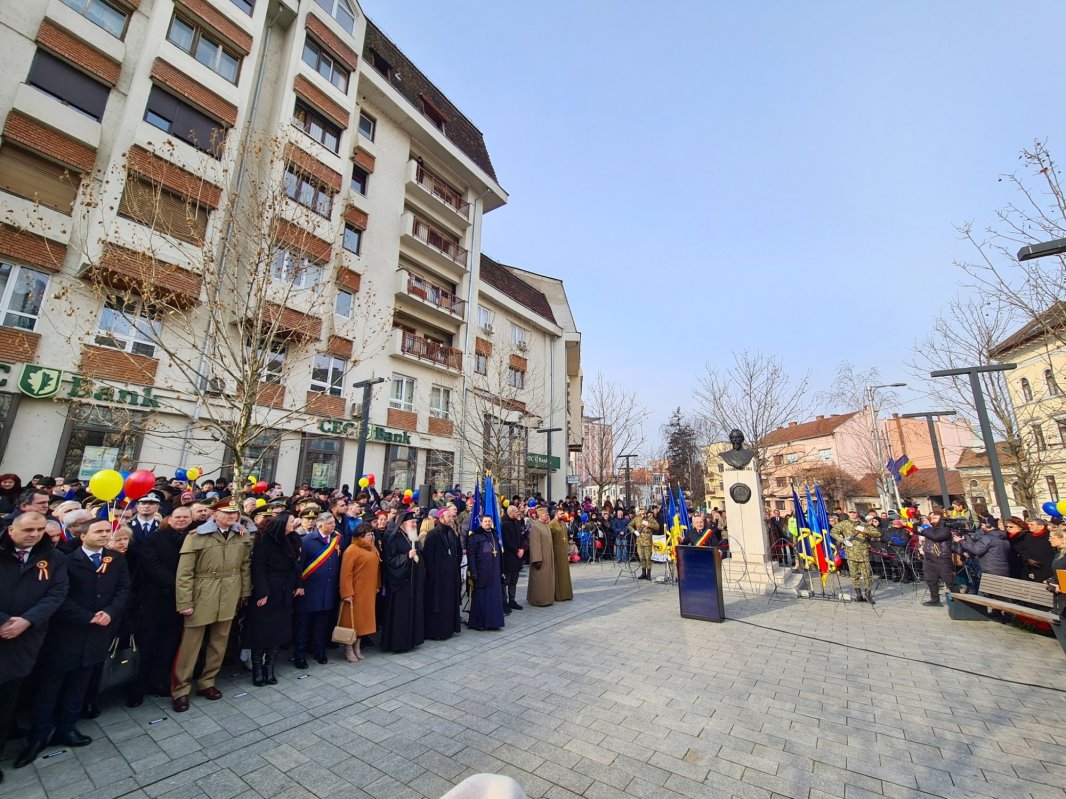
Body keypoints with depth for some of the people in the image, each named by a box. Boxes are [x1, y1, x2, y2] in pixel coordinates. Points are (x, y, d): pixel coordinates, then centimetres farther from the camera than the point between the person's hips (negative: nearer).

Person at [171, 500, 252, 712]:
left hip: (229, 598, 4)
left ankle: (207, 683, 32)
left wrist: (244, 593, 6)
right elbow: (184, 573, -10)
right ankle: (180, 690, 26)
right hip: (201, 598, -3)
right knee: (190, 644, 8)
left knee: (219, 642, 14)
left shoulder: (242, 537, 1)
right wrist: (184, 602, -12)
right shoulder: (197, 536, -11)